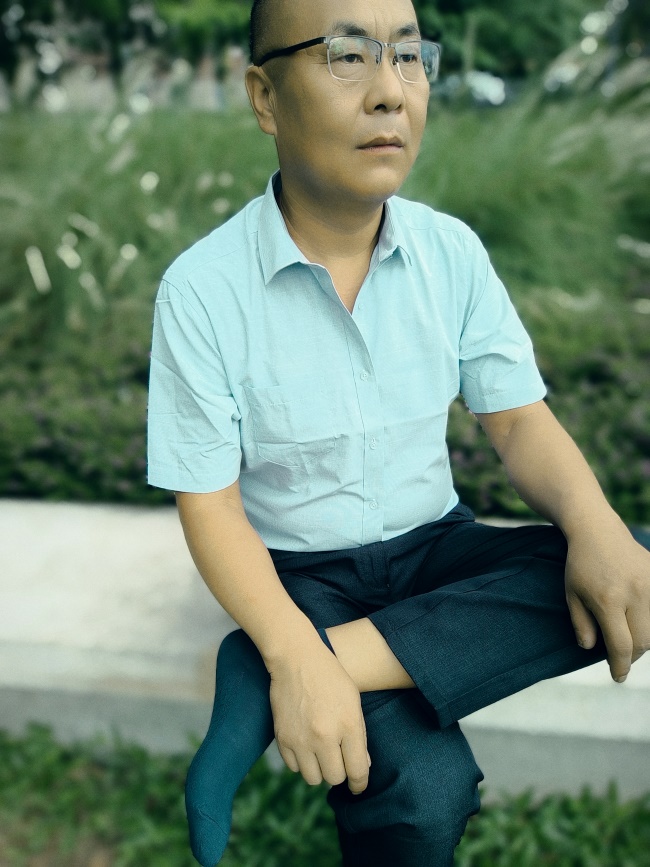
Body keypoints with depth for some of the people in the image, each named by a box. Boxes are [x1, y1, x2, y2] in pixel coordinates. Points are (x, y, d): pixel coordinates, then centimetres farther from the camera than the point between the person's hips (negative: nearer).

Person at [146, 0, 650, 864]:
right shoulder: (201, 289, -15)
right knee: (424, 792, -30)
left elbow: (518, 419, -2)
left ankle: (264, 693, -23)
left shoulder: (452, 251, -4)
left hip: (433, 544, 6)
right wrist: (293, 654, -30)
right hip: (299, 571, -5)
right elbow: (209, 503, -14)